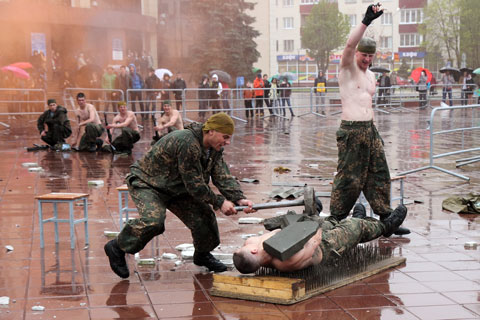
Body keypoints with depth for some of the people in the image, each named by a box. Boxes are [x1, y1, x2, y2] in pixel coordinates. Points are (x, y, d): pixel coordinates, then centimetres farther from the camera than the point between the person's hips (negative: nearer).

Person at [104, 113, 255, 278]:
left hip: (176, 188, 9)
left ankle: (202, 255, 24)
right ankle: (117, 247, -11)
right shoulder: (186, 143, -34)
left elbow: (223, 177, -7)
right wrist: (219, 202, -24)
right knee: (153, 220, -31)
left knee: (203, 215, -1)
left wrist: (239, 198, -23)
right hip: (146, 182, -9)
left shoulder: (215, 149, -3)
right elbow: (194, 184, -29)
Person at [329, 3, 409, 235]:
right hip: (351, 131, -7)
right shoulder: (348, 68, -3)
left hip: (370, 129, 7)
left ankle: (385, 219, 14)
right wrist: (366, 21, -31)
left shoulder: (371, 76, 19)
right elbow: (349, 45, -23)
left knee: (379, 175, 7)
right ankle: (335, 219, 7)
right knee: (349, 177, -4)